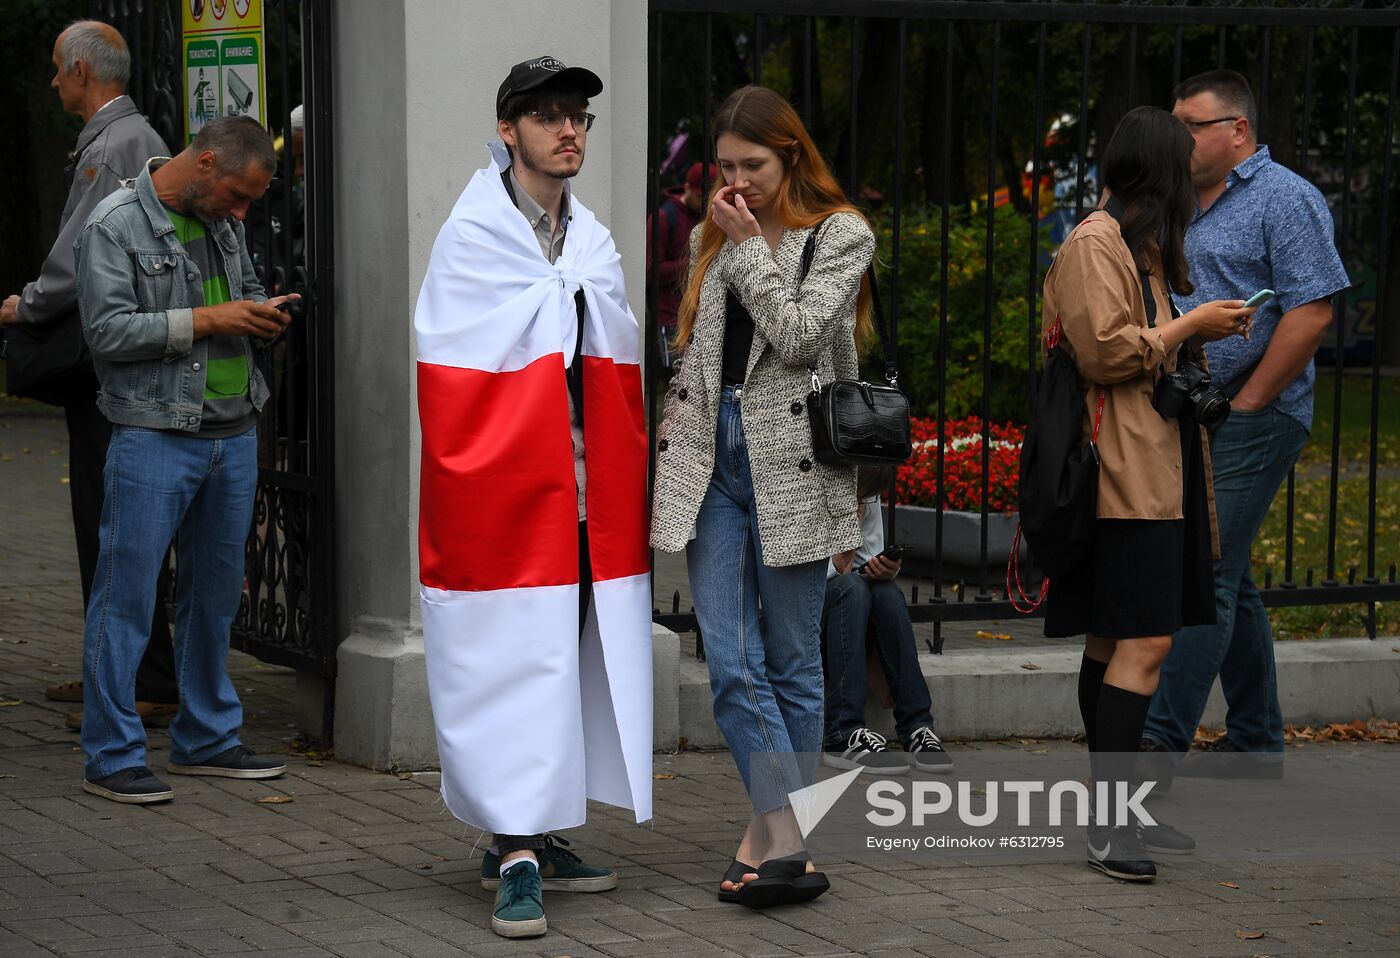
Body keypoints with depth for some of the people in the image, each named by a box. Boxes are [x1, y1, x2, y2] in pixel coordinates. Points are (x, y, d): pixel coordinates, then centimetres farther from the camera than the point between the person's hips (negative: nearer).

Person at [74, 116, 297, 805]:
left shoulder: (221, 223, 13)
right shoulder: (116, 225, -8)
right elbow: (108, 330, -14)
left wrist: (259, 317, 4)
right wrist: (204, 320, -17)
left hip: (233, 435, 7)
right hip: (154, 438, -7)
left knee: (215, 593, 14)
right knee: (127, 597, -4)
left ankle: (207, 738, 25)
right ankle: (111, 756, 1)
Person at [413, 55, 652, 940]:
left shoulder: (595, 244, 15)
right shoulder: (472, 238, -5)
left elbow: (622, 376, 16)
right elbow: (449, 376, -9)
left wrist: (624, 491, 10)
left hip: (589, 500, 7)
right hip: (505, 496, -7)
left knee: (575, 659, 8)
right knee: (512, 664, -8)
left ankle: (530, 835, 18)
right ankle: (519, 863, -8)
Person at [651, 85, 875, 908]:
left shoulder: (841, 235, 0)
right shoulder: (715, 237, 16)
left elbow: (798, 334, -13)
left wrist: (751, 247, -7)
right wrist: (672, 452, 17)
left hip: (790, 464, -4)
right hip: (715, 460, 4)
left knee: (791, 663, 3)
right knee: (730, 663, -8)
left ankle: (774, 829, 11)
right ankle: (788, 842, -12)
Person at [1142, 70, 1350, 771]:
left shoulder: (1285, 199, -8)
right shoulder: (1180, 205, 17)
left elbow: (1311, 312, -16)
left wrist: (1245, 401, -16)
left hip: (1250, 423, -9)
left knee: (1204, 577, -12)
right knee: (1228, 581, 12)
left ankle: (1160, 740, -15)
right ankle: (1256, 741, 20)